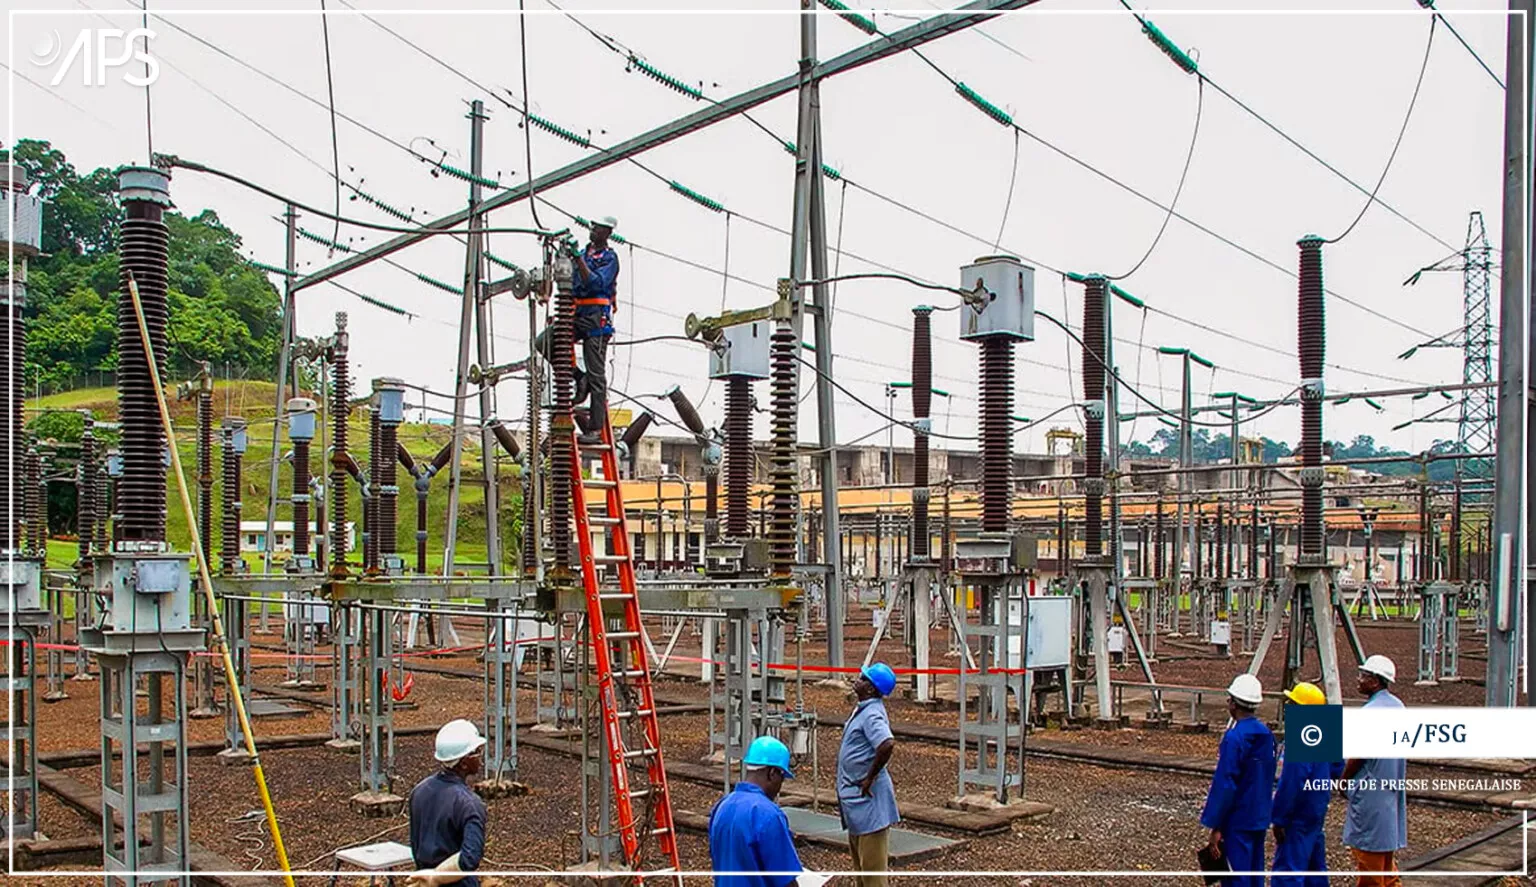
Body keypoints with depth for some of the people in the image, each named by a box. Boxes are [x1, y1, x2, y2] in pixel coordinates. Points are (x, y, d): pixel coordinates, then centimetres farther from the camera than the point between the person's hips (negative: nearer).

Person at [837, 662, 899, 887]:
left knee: (872, 860, -3)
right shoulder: (863, 709, 10)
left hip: (867, 796, -11)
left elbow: (887, 744, -38)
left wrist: (869, 779, -26)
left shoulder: (872, 714, -21)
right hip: (856, 794, 11)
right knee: (858, 852, 21)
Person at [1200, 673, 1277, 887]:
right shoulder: (1266, 734, 6)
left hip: (1237, 823, -8)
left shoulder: (1234, 737, -19)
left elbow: (1224, 785, -19)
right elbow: (1269, 779, 14)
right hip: (1259, 819, 8)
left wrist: (1215, 827, -14)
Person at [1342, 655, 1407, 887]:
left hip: (1370, 790, -9)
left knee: (1367, 848, 0)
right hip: (1392, 788, 9)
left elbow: (1357, 756, -19)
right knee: (1386, 846, 17)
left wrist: (1345, 781, -3)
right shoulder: (1398, 706, 7)